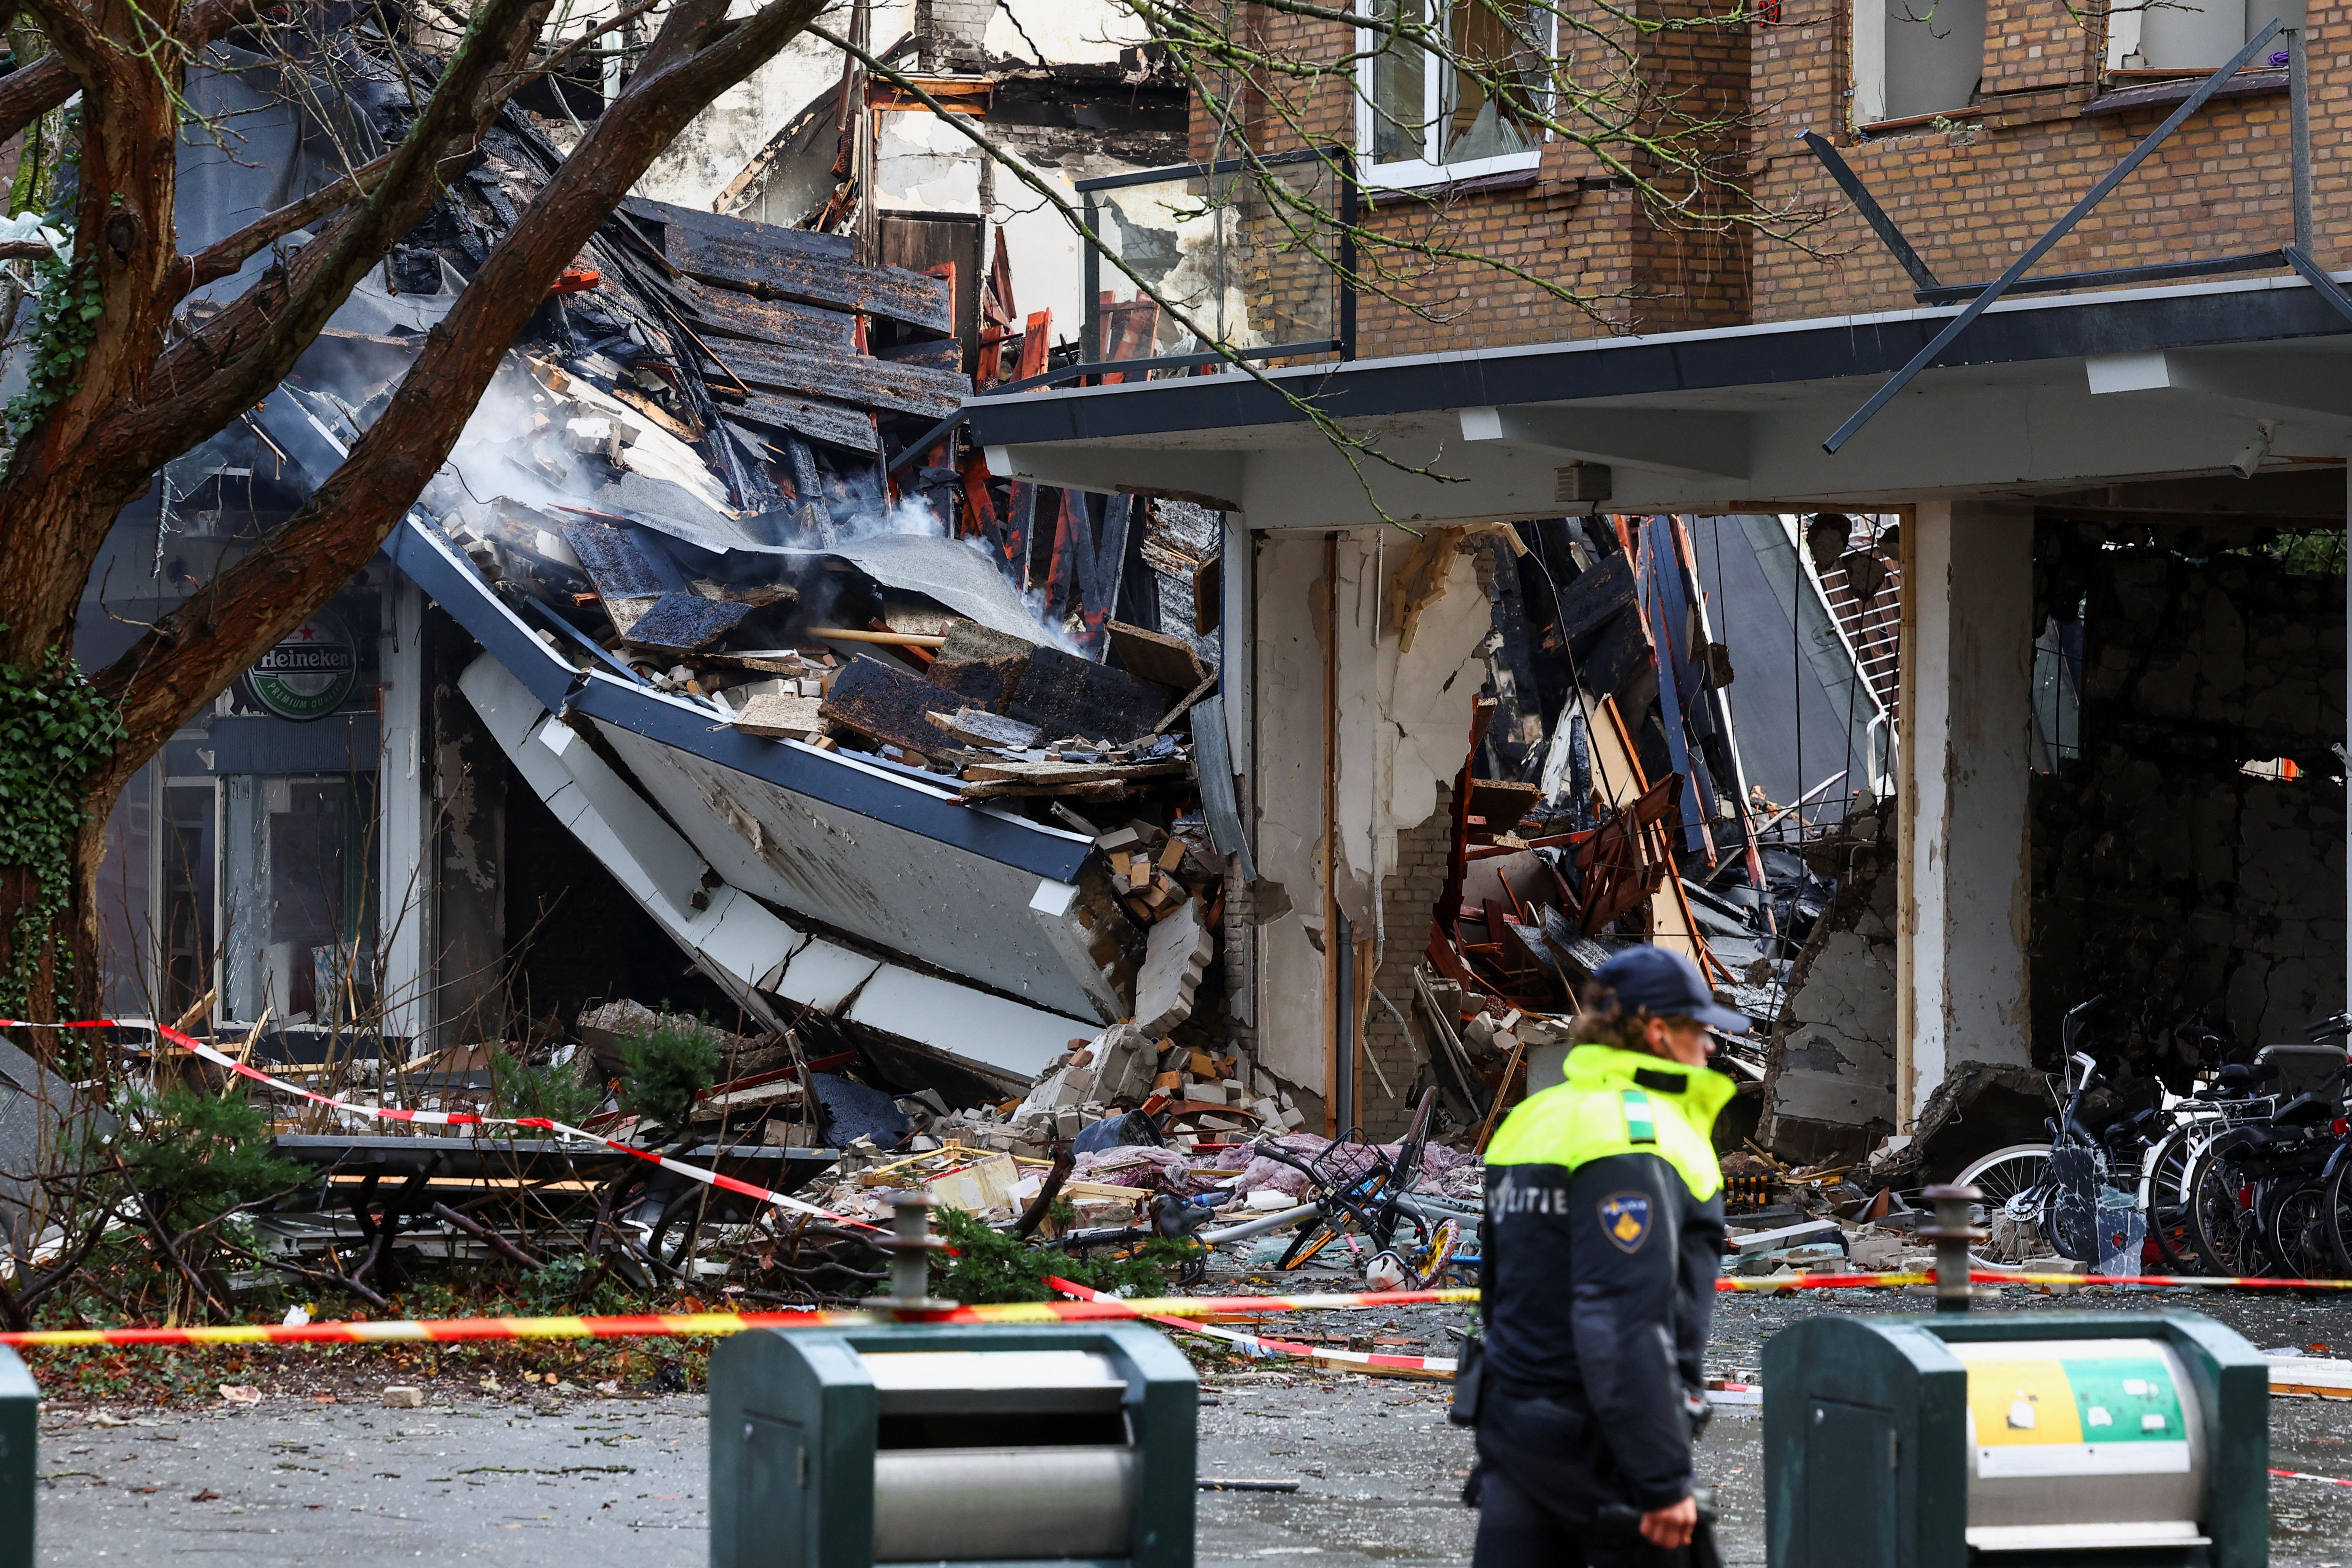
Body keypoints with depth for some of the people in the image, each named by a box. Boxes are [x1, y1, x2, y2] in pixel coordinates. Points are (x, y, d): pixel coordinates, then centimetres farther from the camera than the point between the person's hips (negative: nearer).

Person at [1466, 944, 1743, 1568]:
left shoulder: (1528, 1122, 14)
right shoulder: (1636, 1141, -15)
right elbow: (1624, 1324, -22)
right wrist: (1665, 1481, -22)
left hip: (1513, 1424, 8)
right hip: (1597, 1443, -8)